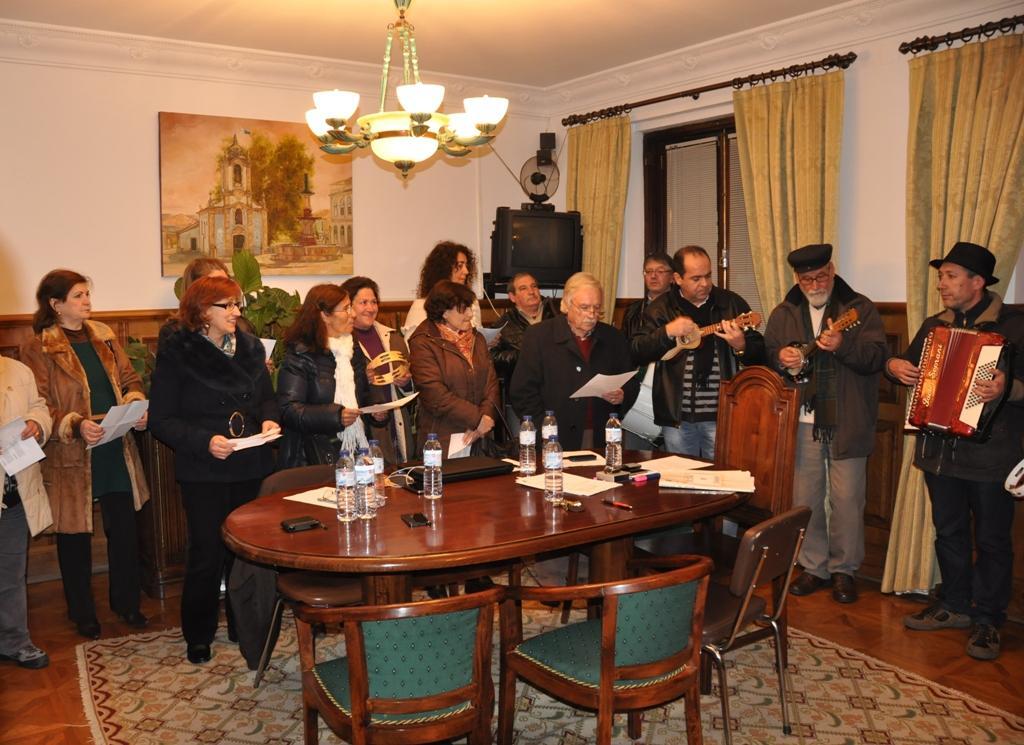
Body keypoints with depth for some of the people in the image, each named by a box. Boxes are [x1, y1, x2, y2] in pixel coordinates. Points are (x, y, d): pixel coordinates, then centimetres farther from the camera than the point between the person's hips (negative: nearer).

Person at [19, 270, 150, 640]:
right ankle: (82, 612, 28)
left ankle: (126, 602, 29)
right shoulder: (38, 349, -8)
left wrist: (137, 404, -8)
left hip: (116, 453, 5)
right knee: (75, 537, 10)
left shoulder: (104, 336, 8)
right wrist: (75, 425, -26)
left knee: (124, 530, 10)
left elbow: (129, 379, 12)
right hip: (71, 458, -4)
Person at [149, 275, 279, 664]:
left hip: (252, 467, 4)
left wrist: (269, 419, -7)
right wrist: (204, 441, -23)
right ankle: (198, 636, 23)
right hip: (203, 472, -4)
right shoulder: (176, 354, -8)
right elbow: (161, 420, -10)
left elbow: (267, 397, 15)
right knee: (206, 554, 4)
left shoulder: (250, 347, 5)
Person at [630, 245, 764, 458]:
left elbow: (760, 355, 4)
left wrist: (740, 346, -17)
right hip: (677, 416, 1)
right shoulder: (661, 308, 4)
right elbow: (636, 354, -5)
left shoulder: (732, 303, 4)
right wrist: (667, 332, -18)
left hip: (722, 414, 0)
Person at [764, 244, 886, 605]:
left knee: (847, 499, 2)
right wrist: (781, 358, -10)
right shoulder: (783, 314, 9)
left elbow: (877, 357, -10)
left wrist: (842, 346, -28)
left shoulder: (860, 308, 0)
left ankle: (843, 570, 19)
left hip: (847, 422, -3)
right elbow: (766, 352, 12)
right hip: (802, 422, 3)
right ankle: (813, 567, 23)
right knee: (804, 498, 8)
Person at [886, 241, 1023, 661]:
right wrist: (894, 365, -1)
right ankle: (955, 606, 30)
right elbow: (908, 363, 21)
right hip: (940, 450, 6)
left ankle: (987, 620, 17)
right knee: (949, 531, 16)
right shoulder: (934, 326, 11)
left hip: (990, 454, -6)